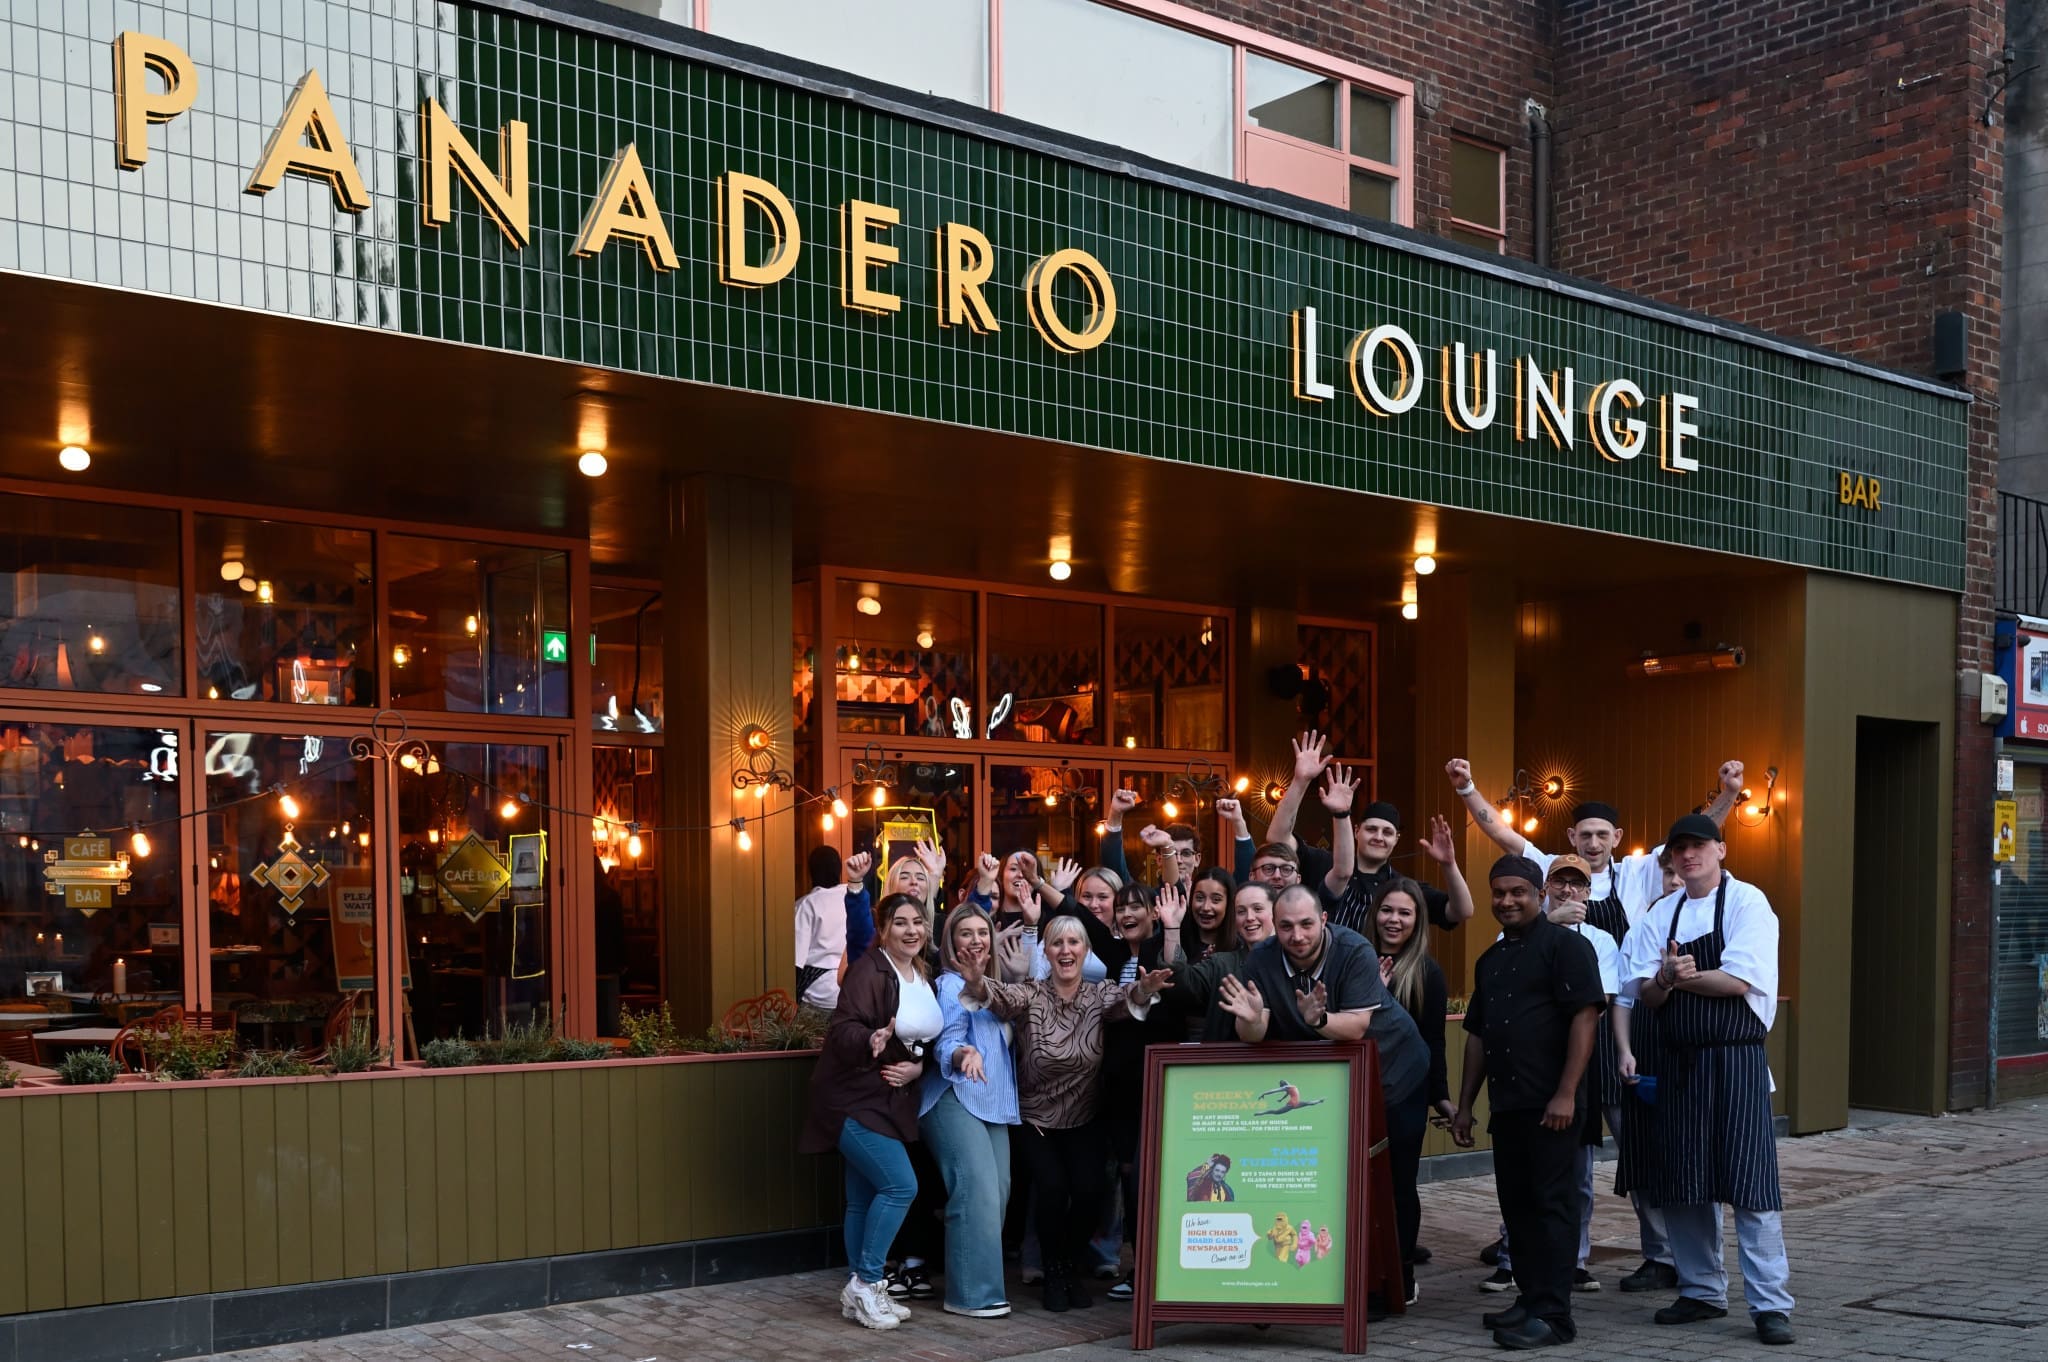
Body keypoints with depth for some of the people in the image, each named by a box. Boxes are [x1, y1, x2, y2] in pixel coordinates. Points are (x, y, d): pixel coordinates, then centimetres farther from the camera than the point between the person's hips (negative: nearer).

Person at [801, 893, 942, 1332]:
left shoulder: (924, 976, 9)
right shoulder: (868, 971, -16)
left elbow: (931, 1037, 15)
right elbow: (843, 1030, -23)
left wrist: (918, 1066, -5)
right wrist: (871, 1041, -43)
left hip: (892, 1101, 8)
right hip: (855, 1100, -8)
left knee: (865, 1198, 10)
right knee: (900, 1185, -14)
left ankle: (860, 1293, 16)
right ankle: (865, 1282, -2)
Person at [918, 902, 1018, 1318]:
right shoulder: (951, 985, -7)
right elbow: (945, 1044, -18)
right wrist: (965, 1054, -35)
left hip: (993, 1104, 8)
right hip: (957, 1101, -8)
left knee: (998, 1192, 4)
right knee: (977, 1193, -15)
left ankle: (982, 1286, 13)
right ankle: (970, 1293, -9)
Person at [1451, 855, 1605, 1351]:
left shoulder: (1564, 945, -5)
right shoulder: (1490, 960, 18)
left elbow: (1585, 1016, -13)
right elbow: (1477, 1035, 21)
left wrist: (1566, 1094, -19)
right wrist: (1465, 1104, 17)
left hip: (1550, 1105, -7)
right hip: (1507, 1103, 7)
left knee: (1550, 1205, -4)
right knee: (1517, 1204, 11)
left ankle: (1552, 1314, -1)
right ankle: (1531, 1299, 21)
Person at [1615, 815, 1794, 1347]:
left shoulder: (1746, 902, -4)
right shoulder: (1661, 914, 11)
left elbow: (1738, 980, -14)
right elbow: (1646, 995, 2)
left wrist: (1678, 978, -10)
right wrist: (1664, 979, -19)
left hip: (1733, 1060, -5)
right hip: (1675, 1063, 5)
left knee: (1749, 1181, -9)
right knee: (1682, 1183, 10)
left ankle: (1771, 1303, -3)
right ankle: (1703, 1289, 23)